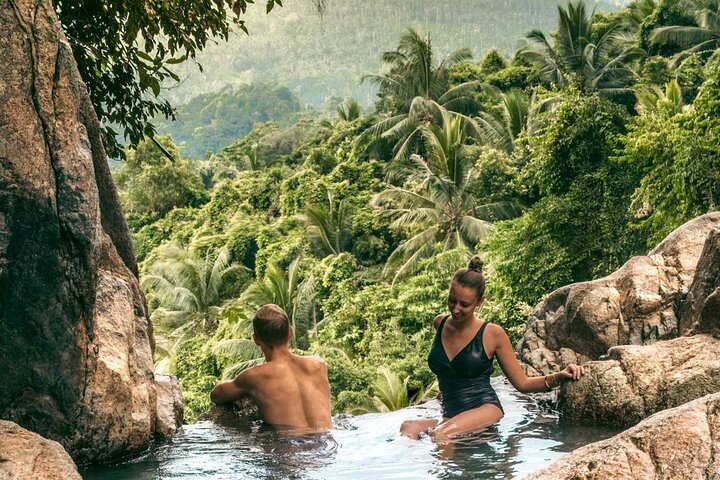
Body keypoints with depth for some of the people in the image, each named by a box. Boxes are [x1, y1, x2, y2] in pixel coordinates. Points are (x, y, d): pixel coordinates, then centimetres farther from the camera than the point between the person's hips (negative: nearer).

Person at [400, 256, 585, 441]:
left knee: (439, 434, -36)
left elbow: (523, 383, 4)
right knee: (408, 428, -29)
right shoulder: (440, 323, 11)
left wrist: (560, 376, -9)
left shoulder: (492, 334, -2)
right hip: (450, 416, 4)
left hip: (485, 410, -4)